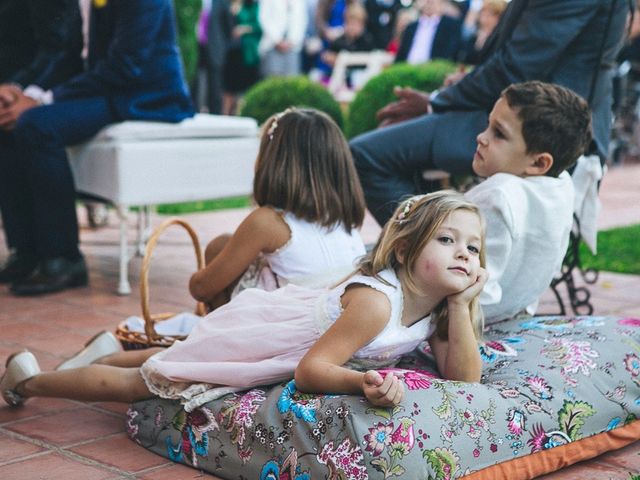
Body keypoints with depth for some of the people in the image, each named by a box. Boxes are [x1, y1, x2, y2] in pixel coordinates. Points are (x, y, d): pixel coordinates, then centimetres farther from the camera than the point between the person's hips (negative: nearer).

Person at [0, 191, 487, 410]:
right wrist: (363, 382, -57)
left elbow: (464, 377, -17)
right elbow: (309, 371, -38)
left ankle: (113, 352, 57)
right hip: (251, 328, -7)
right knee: (136, 383, 8)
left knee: (176, 358, 32)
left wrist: (461, 306, -28)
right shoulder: (375, 300, -37)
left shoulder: (438, 305, -13)